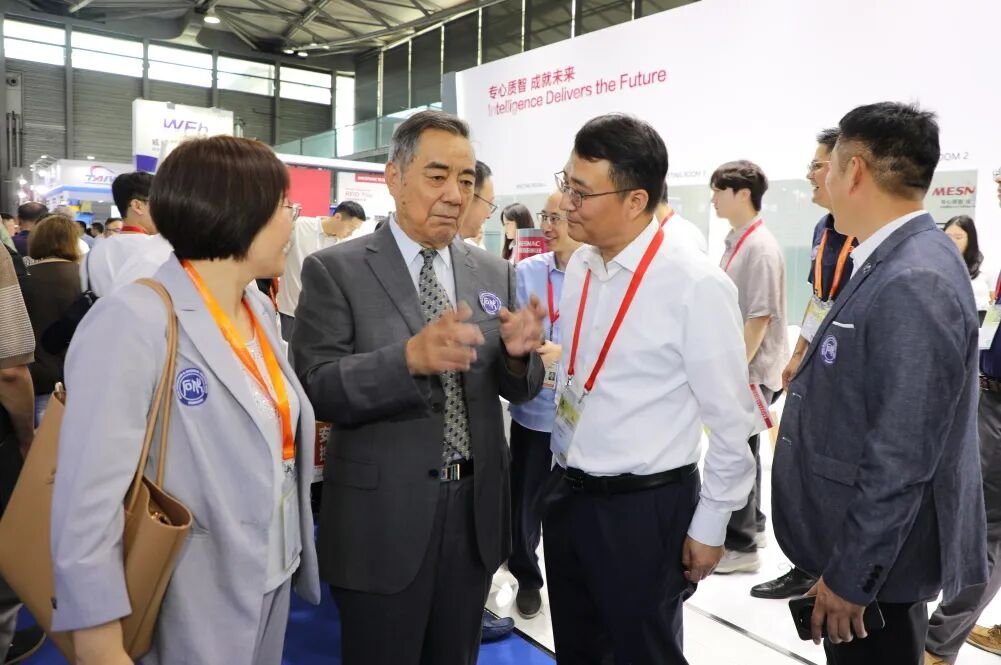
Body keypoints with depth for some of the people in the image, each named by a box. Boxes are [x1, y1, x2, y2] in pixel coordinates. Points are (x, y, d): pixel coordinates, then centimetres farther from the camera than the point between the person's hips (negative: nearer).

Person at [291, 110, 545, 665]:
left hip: (476, 508, 4)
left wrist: (518, 352, -17)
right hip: (383, 515, -4)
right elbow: (318, 388, -16)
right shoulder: (335, 270, -8)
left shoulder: (494, 273, 4)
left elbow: (518, 389, 6)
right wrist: (410, 357, -33)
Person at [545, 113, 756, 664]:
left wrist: (709, 524, -7)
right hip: (566, 493, 6)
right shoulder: (579, 267, 1)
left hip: (644, 506, -6)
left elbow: (730, 420, -13)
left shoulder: (696, 286, -19)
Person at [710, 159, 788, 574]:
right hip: (736, 365, 9)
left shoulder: (760, 247, -18)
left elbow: (760, 317, -21)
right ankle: (751, 525, 35)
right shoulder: (735, 241, 10)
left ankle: (740, 546, 14)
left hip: (751, 370, -9)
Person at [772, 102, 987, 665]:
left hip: (877, 556, -9)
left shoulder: (914, 283, -27)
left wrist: (849, 575, -20)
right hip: (863, 536, 9)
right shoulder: (894, 263, 4)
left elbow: (901, 462, -27)